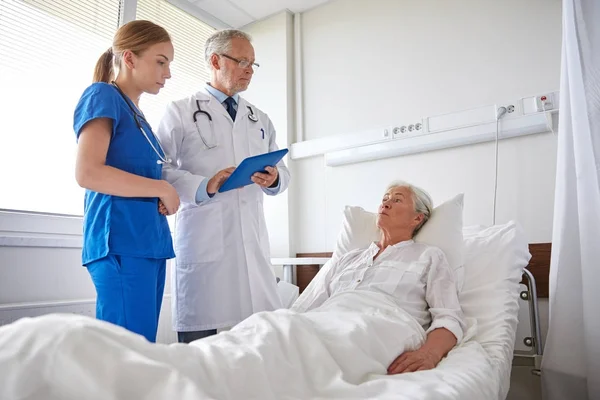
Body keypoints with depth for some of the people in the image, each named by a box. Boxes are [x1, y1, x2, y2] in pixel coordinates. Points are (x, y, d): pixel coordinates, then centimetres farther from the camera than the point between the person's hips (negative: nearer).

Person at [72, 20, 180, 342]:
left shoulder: (137, 113, 21)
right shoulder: (103, 96, -3)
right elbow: (87, 173, -17)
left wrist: (164, 197, 3)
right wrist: (163, 189, -11)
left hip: (149, 242, 9)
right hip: (121, 244, -9)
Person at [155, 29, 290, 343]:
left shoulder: (261, 120, 22)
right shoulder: (181, 112, 8)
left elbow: (283, 172, 19)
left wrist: (274, 179, -4)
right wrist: (204, 186, -18)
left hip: (253, 240, 4)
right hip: (203, 238, -4)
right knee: (199, 340, -1)